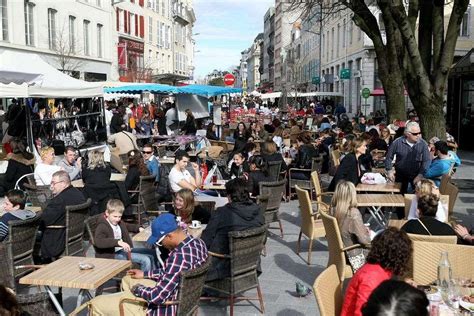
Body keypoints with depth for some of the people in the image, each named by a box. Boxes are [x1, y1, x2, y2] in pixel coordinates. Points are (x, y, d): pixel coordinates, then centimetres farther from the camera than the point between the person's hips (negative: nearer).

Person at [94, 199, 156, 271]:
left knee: (152, 253, 8)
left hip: (123, 250, 9)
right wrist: (118, 242, -46)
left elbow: (127, 226, 36)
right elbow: (98, 242, -36)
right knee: (145, 260, -23)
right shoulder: (102, 226, -16)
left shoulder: (119, 222, 12)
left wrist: (138, 228, 18)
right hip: (112, 254, -9)